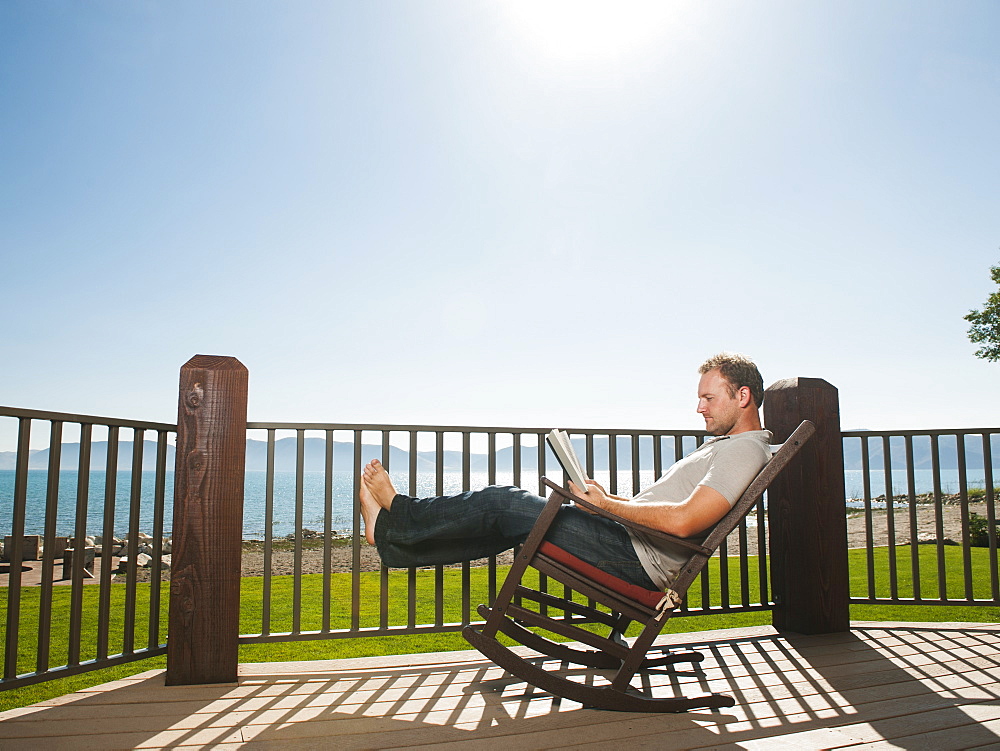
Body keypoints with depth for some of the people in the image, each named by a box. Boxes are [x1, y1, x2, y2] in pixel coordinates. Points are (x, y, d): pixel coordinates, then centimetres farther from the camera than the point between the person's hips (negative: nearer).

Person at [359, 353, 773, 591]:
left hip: (636, 559, -9)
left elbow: (684, 520, -28)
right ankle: (391, 536, 18)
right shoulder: (721, 444, 20)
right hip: (630, 545, 9)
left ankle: (397, 510, 15)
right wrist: (607, 498, 7)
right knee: (505, 513, 7)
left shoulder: (745, 450, -14)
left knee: (502, 504, -5)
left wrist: (607, 504, -17)